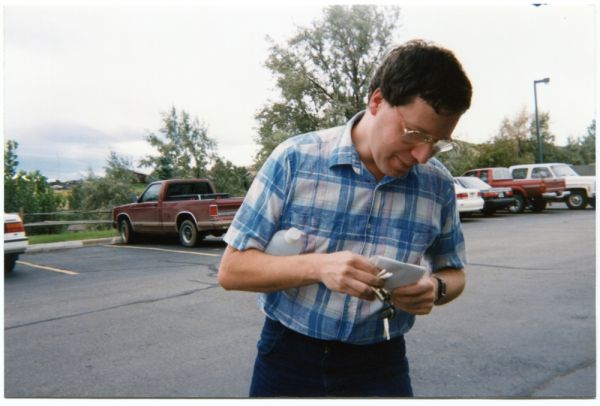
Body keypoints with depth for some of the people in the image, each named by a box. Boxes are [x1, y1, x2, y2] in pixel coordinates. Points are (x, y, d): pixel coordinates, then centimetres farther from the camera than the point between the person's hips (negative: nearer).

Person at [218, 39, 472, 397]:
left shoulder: (439, 185, -6)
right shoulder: (294, 159, -14)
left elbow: (454, 273, 9)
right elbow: (232, 269, -12)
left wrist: (436, 287, -16)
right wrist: (317, 266, -29)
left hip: (380, 364, 2)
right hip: (289, 357, -1)